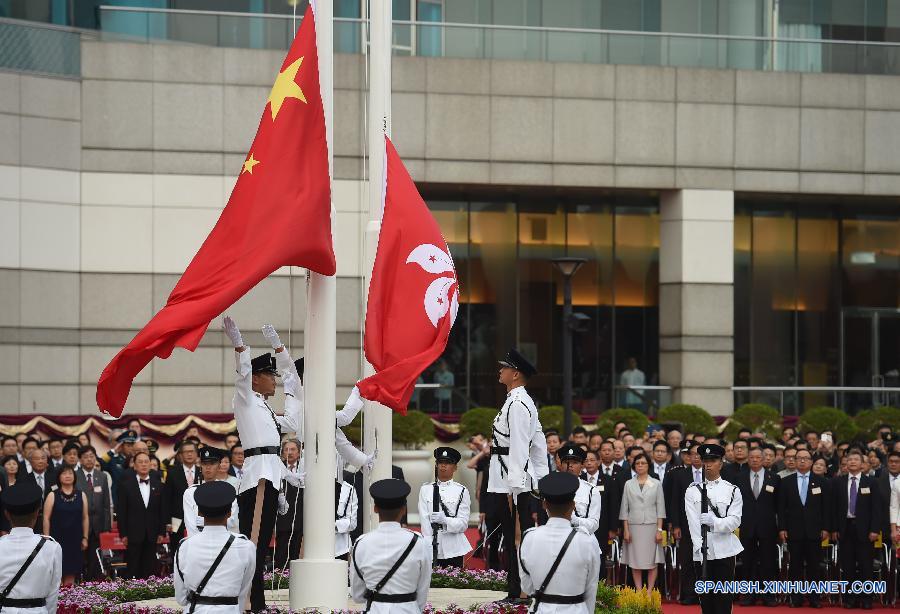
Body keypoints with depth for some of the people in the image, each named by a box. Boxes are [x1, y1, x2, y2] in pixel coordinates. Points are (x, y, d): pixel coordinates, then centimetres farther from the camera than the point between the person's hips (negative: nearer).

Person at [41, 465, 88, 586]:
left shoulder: (81, 496, 8)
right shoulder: (53, 496, 0)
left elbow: (85, 518, 9)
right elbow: (46, 518, -2)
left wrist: (85, 538, 4)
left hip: (75, 539, 2)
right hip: (57, 539, -2)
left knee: (71, 573, 2)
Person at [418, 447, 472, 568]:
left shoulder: (462, 491, 5)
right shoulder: (425, 490, 8)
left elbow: (463, 524, -1)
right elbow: (424, 520, 1)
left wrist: (444, 520, -20)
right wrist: (429, 548, -10)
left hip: (454, 548, 0)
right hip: (432, 546, 0)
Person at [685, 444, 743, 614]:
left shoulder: (732, 490, 6)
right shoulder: (693, 491, 8)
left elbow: (735, 520, -4)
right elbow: (693, 522, -2)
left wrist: (714, 522, -22)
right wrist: (700, 547, -15)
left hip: (724, 550, -1)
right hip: (701, 551, 1)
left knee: (724, 596, -3)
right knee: (705, 597, 5)